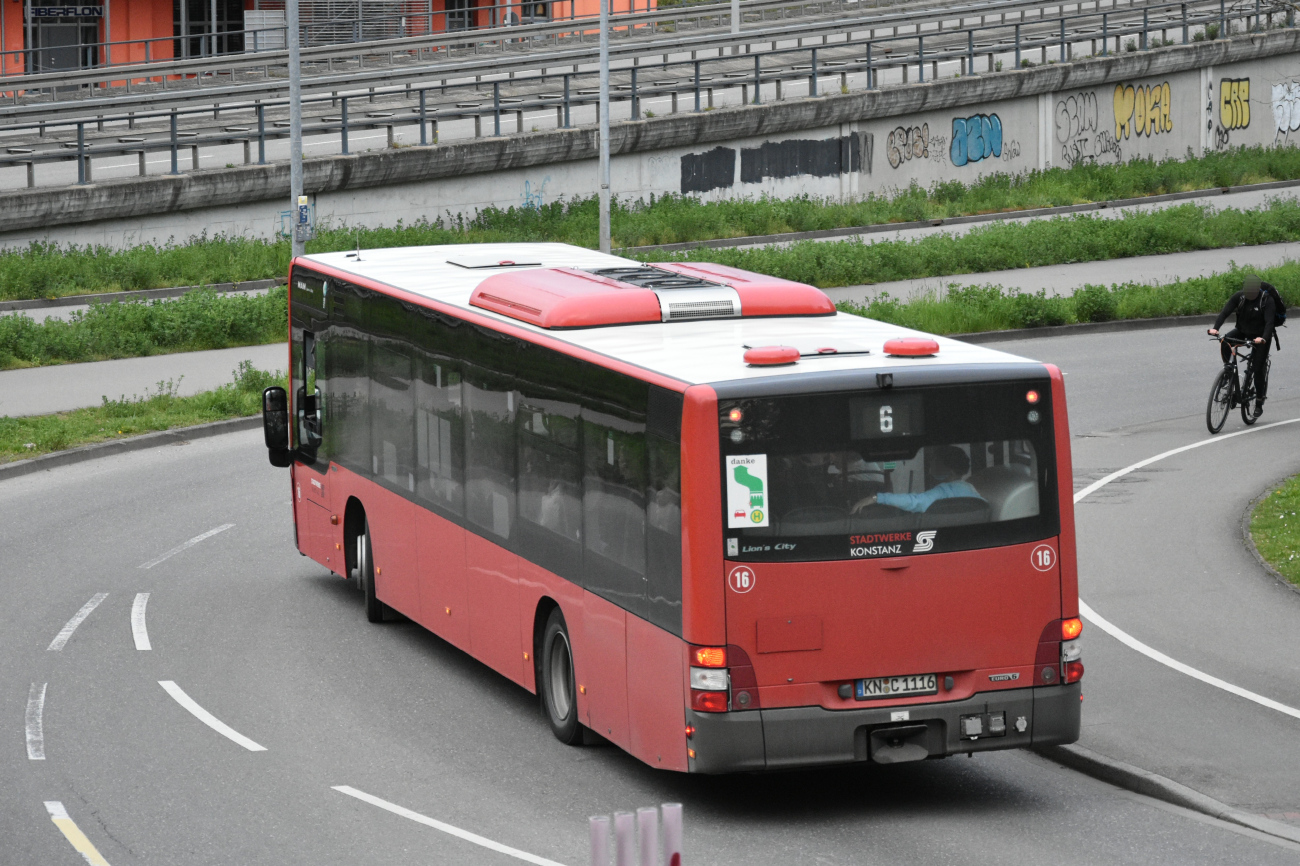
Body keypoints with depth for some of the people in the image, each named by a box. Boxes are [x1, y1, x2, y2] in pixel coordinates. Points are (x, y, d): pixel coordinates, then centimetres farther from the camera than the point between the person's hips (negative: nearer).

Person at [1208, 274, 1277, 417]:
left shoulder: (1267, 300, -23)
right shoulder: (1238, 296, -13)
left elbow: (1269, 322, -31)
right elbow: (1225, 312, -20)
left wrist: (1264, 338, -49)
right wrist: (1215, 328, -37)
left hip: (1260, 336, -3)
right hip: (1242, 331, 3)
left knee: (1258, 369, -7)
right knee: (1224, 342, -28)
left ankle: (1259, 402, 8)